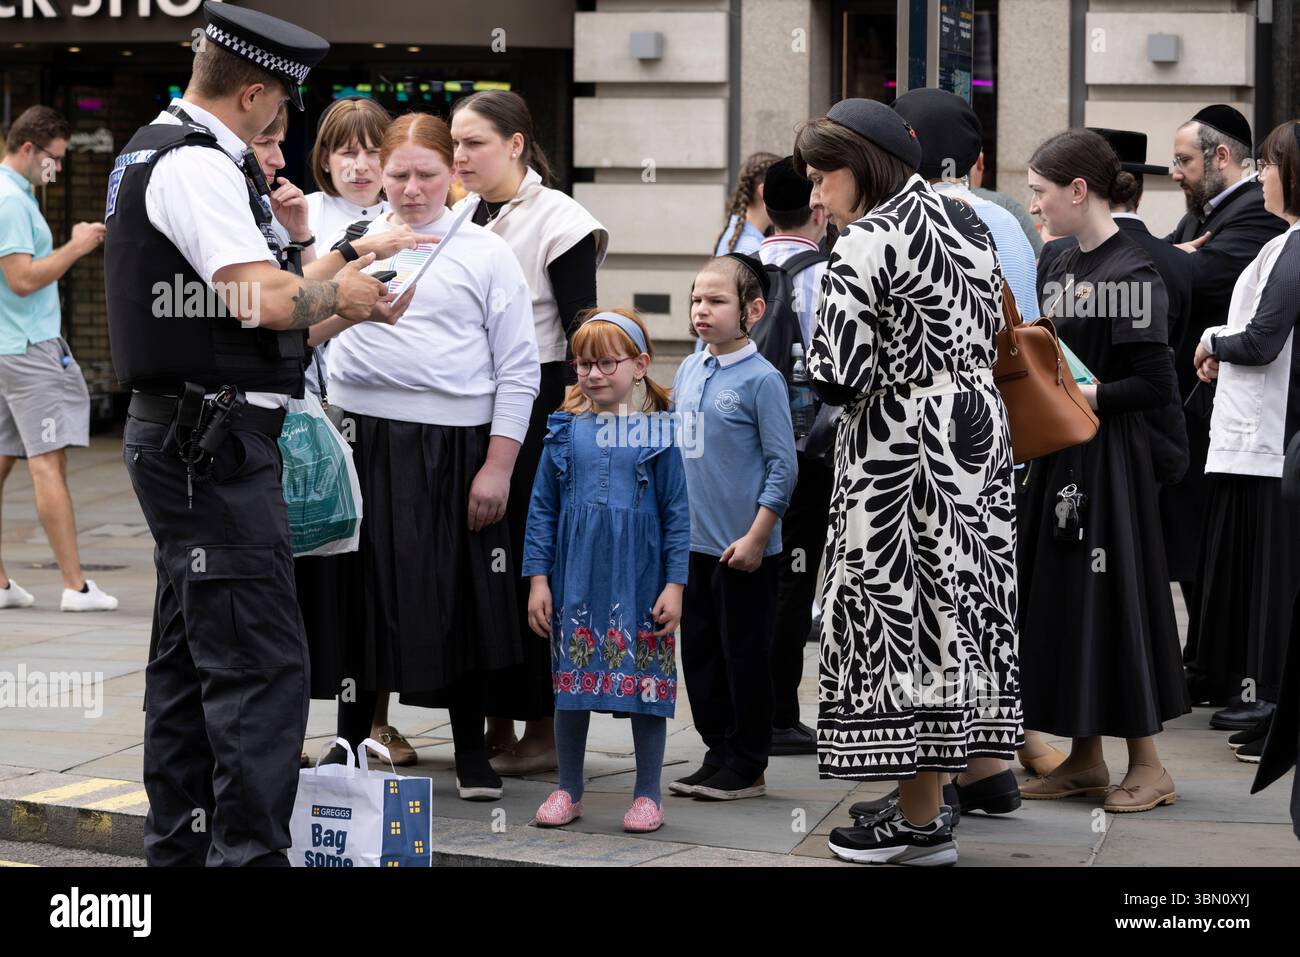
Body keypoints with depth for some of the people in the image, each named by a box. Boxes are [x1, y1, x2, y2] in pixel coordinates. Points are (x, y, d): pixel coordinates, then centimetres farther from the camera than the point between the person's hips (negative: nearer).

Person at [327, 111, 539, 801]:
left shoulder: (486, 254, 5)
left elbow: (518, 367, 3)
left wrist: (499, 465, -5)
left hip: (458, 446, -1)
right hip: (366, 442, 1)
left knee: (462, 599, 5)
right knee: (364, 591, 6)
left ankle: (471, 751, 19)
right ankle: (349, 740, 20)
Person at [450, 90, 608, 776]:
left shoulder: (557, 222, -7)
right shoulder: (459, 219, 11)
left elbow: (581, 332, -9)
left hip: (535, 409, -6)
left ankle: (545, 726, 5)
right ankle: (497, 721, 13)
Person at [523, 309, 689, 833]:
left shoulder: (658, 432, -2)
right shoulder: (565, 431, 3)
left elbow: (677, 513, -1)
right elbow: (542, 508, 6)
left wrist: (674, 584, -5)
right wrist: (538, 578, 1)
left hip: (639, 583, -2)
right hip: (576, 580, 2)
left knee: (647, 686, 3)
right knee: (571, 683, 8)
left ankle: (648, 795, 13)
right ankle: (568, 791, 20)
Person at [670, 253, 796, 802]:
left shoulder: (761, 379, -12)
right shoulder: (688, 371, 8)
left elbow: (782, 466, -12)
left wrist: (756, 537, -15)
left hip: (743, 549, -7)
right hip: (693, 543, 7)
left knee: (745, 655, 1)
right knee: (699, 650, 12)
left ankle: (747, 766, 11)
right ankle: (717, 752, 23)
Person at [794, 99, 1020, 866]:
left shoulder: (867, 244, -15)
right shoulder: (965, 221, 10)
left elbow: (837, 374, -18)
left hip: (902, 444, -8)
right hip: (978, 429, 8)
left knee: (901, 615, -2)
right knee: (953, 604, 11)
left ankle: (921, 825, 2)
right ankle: (937, 792, 18)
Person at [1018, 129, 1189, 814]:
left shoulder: (1131, 272, -14)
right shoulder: (1057, 270, 11)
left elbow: (1156, 383, -17)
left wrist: (1083, 397, -21)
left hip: (1108, 457, -8)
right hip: (1055, 456, 8)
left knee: (1111, 597, -4)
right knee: (1060, 599, 10)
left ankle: (1146, 764, 5)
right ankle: (1084, 759, 18)